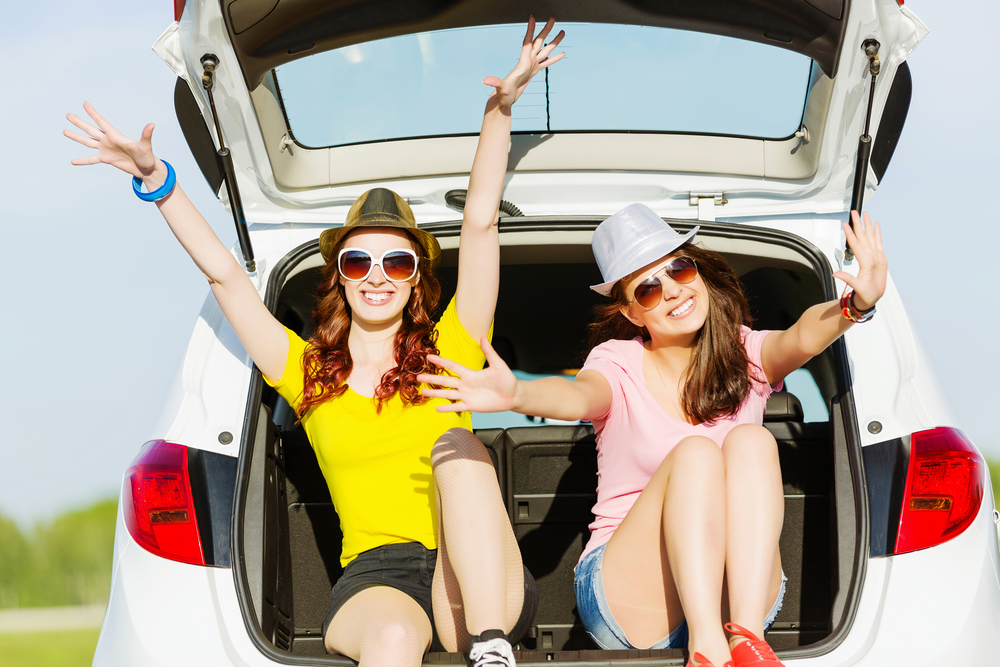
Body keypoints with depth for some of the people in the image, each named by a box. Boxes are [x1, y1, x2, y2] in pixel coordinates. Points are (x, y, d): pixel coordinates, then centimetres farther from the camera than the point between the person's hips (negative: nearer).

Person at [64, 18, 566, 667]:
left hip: (480, 577, 1)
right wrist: (157, 181, 6)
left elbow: (480, 224, 8)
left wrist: (501, 108, 1)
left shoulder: (447, 352, 15)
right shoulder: (308, 373, 18)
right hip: (375, 573, 0)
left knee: (456, 445, -31)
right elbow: (224, 274, 13)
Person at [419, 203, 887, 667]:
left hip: (738, 593, 2)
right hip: (630, 607, -2)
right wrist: (515, 395, -46)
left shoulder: (744, 356, 7)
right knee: (694, 452, -26)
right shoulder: (620, 364, 1)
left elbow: (802, 338, -15)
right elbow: (578, 397, -22)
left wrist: (857, 305, -39)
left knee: (750, 443, -22)